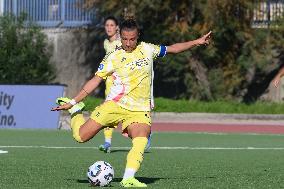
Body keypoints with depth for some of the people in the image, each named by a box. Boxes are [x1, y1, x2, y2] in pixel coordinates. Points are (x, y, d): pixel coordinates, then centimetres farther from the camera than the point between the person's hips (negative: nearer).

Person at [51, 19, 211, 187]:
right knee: (81, 136, -6)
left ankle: (128, 179, -33)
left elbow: (173, 48, 20)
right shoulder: (113, 58, -1)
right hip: (115, 105, -1)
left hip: (140, 110, 1)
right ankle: (75, 111, 25)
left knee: (141, 142, -28)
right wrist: (72, 102, -3)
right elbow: (95, 81, 1)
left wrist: (197, 42, 14)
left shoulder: (147, 50, 8)